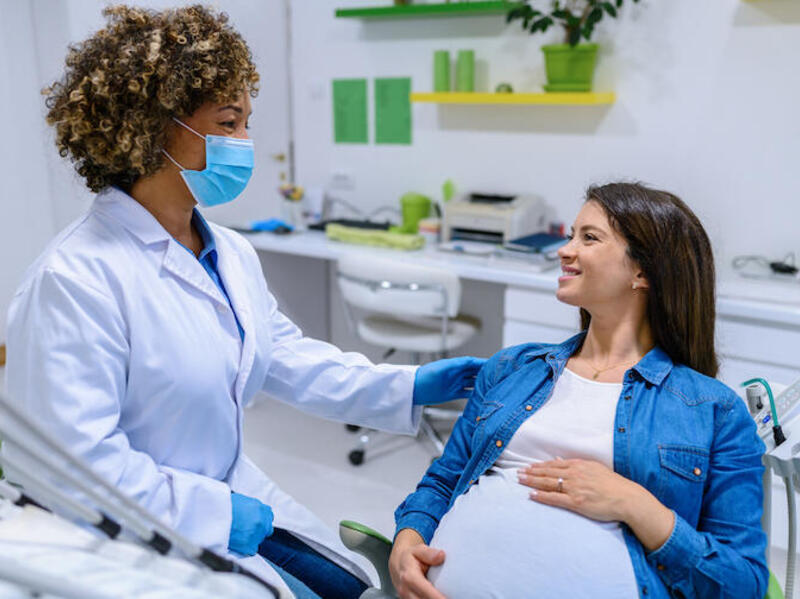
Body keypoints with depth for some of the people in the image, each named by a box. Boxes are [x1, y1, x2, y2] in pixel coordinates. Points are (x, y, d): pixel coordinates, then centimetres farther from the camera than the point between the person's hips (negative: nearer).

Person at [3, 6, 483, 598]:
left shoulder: (233, 254, 3)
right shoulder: (74, 281, -24)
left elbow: (288, 359, 7)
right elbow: (78, 459, -26)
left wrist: (407, 386, -3)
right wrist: (215, 513, -22)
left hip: (232, 494, 8)